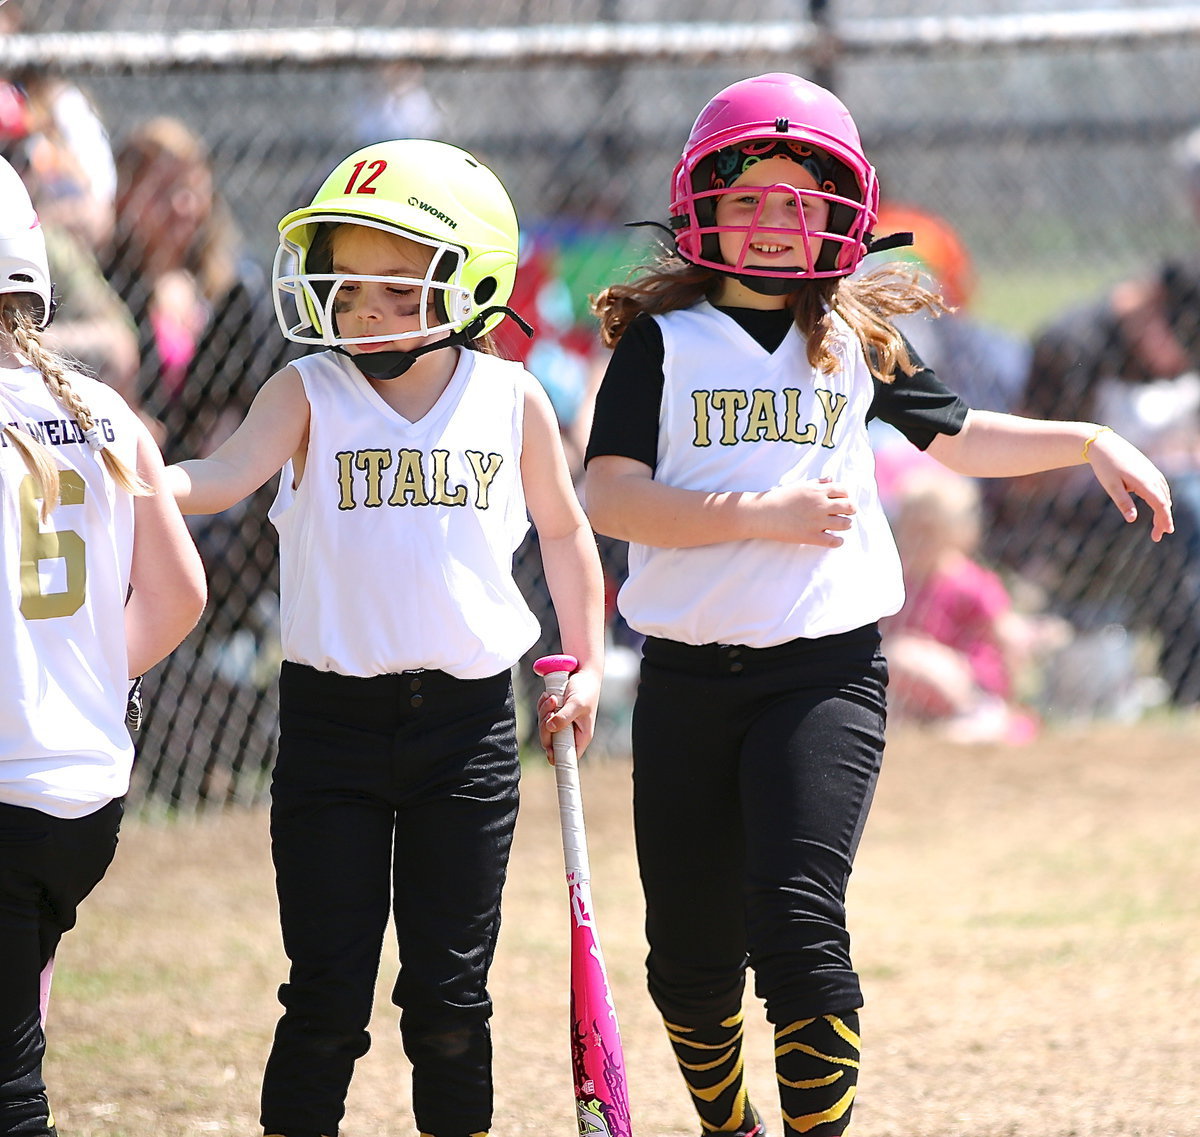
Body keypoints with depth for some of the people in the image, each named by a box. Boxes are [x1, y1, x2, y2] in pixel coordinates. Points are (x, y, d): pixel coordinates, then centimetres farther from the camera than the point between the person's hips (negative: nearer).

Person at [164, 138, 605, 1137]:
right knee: (328, 993, -1)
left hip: (466, 717, 1)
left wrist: (587, 663, 13)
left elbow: (564, 531, 18)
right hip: (333, 711, -1)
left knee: (449, 994, 6)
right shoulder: (309, 393, -2)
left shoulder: (509, 398, 3)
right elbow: (222, 476, -19)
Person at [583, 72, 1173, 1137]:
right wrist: (765, 512, -16)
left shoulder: (858, 340, 8)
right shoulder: (663, 340, 2)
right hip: (688, 679, 1)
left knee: (795, 925, -19)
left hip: (825, 675, -1)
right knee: (690, 958, 8)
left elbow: (958, 436, 23)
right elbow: (611, 498, -8)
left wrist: (1093, 441, 10)